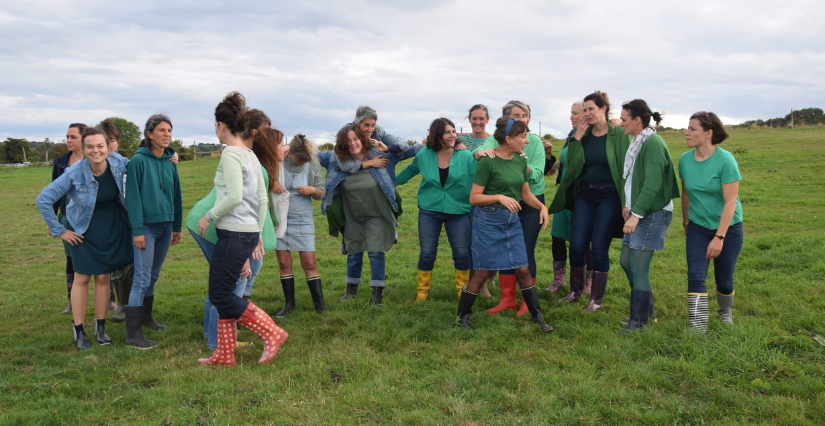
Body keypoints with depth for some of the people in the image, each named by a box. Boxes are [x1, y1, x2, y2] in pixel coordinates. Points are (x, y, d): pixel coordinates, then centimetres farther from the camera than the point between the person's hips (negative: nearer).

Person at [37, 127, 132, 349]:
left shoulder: (120, 165, -14)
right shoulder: (74, 173, -21)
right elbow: (43, 200, -15)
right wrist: (59, 231, -12)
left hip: (111, 229, 2)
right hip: (84, 231, -2)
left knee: (103, 277, 8)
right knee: (82, 278, 4)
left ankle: (100, 328, 20)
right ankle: (79, 331, 14)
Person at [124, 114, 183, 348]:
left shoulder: (170, 161, 8)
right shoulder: (139, 160, -9)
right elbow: (133, 197, -11)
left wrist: (177, 227, 16)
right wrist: (137, 230, -14)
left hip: (165, 226, 6)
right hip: (146, 226, -6)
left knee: (153, 276, 16)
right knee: (142, 279, -8)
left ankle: (146, 317, 33)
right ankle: (133, 335, -4)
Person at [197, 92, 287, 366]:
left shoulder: (230, 154, -12)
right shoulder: (250, 155, 15)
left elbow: (234, 197, -22)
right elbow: (263, 199, 15)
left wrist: (209, 216, -8)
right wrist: (258, 234, 20)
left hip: (234, 234, -9)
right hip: (249, 232, 9)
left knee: (220, 295, -1)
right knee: (223, 293, 14)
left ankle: (272, 333, 1)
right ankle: (225, 355, 20)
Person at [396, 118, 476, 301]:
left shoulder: (465, 156, -8)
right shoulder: (424, 154, -2)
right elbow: (410, 170, 18)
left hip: (458, 211, -1)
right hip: (429, 210, 1)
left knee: (462, 253, 0)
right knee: (427, 253, 3)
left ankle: (463, 290, 22)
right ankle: (422, 291, 22)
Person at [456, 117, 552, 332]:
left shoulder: (520, 161, 4)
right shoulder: (488, 161, -14)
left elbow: (526, 194, 13)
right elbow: (474, 197, -13)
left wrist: (542, 206, -4)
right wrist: (499, 197, -25)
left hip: (513, 221, 6)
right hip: (488, 220, -5)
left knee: (523, 269, 6)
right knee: (482, 272, 1)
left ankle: (537, 315, 20)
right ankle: (462, 316, 17)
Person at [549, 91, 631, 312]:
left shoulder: (619, 134, -5)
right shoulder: (582, 134, 6)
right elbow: (570, 164, -1)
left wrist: (625, 201, -11)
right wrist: (577, 138, -9)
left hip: (609, 195, -4)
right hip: (584, 194, 4)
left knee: (599, 247, -2)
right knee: (577, 245, 2)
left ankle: (596, 298, 13)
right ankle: (576, 291, 24)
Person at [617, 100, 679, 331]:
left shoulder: (653, 143, -17)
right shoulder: (636, 141, 12)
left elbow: (652, 184, -23)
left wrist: (636, 214, -25)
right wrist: (628, 205, 7)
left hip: (654, 212, -10)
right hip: (638, 212, 10)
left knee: (638, 266, -6)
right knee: (626, 261, 14)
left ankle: (638, 321, 5)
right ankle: (647, 308, 31)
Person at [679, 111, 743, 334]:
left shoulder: (725, 160, -19)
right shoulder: (685, 159, -5)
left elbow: (730, 202, -20)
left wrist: (719, 237, -23)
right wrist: (685, 222, 18)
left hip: (728, 227, -3)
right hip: (697, 227, 3)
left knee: (724, 279, 8)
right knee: (695, 276, -9)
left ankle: (725, 311, 40)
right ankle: (698, 329, -6)